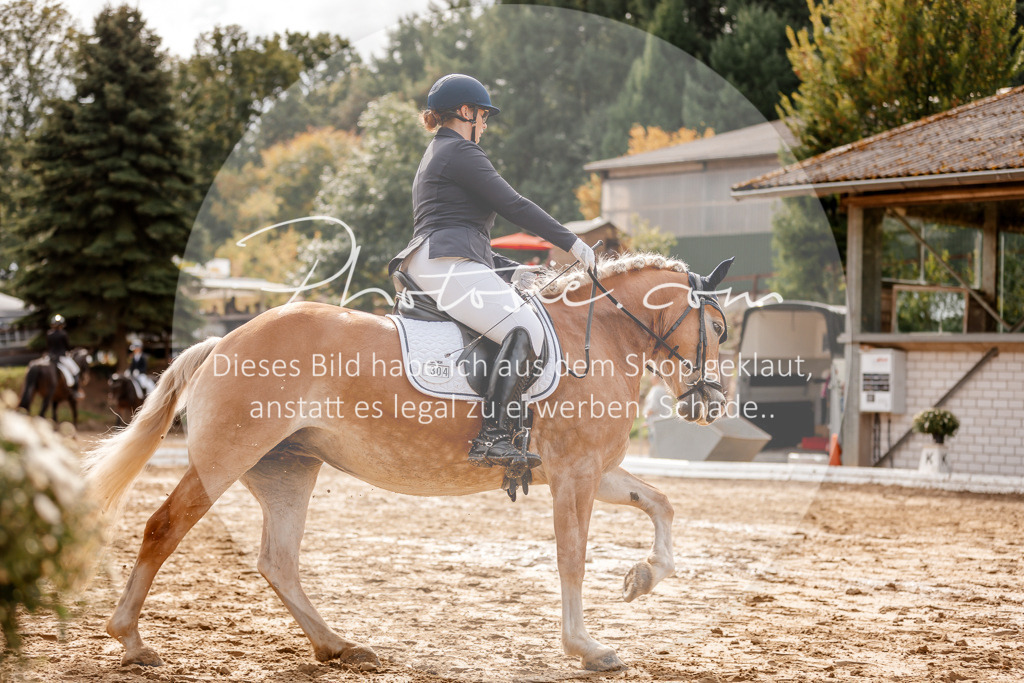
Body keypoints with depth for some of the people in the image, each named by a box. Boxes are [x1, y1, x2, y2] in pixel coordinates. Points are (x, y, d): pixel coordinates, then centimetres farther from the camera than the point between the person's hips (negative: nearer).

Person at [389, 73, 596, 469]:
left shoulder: (436, 155, 31)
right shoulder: (460, 151, -1)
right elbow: (513, 205, -8)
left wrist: (510, 270, 21)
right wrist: (572, 243, -2)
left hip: (432, 264, 11)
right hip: (448, 263, -11)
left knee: (522, 328, 20)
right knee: (527, 329, -25)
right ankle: (491, 438, -37)